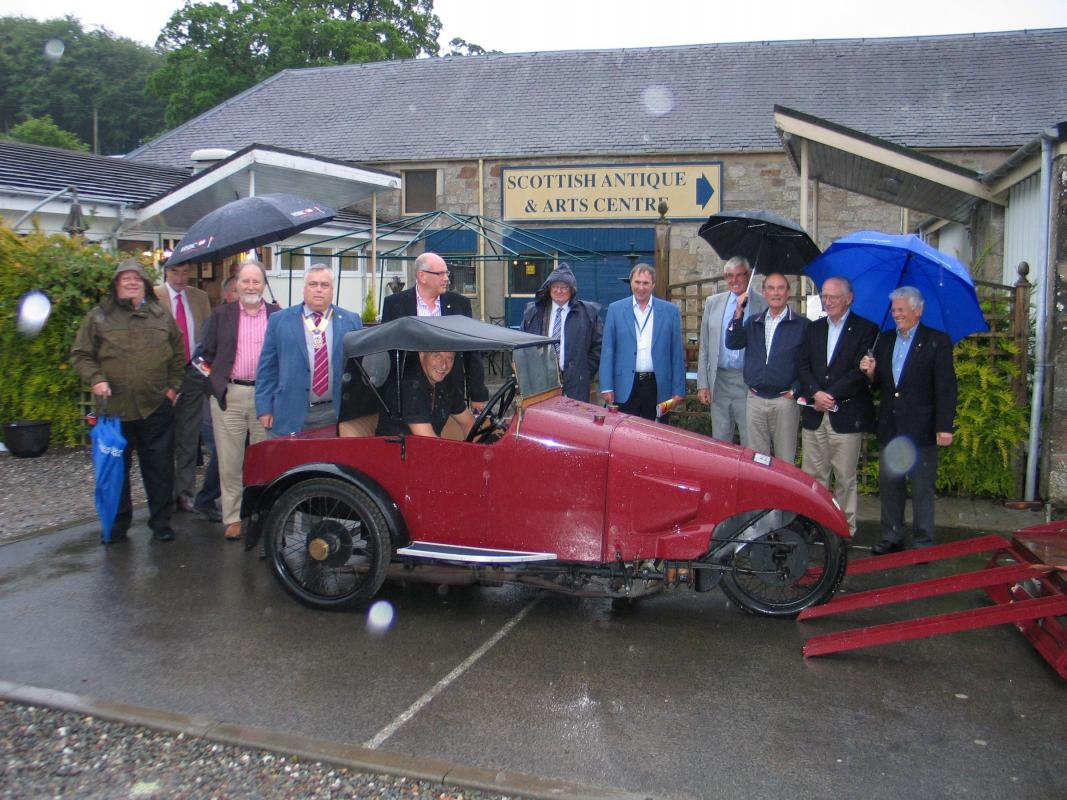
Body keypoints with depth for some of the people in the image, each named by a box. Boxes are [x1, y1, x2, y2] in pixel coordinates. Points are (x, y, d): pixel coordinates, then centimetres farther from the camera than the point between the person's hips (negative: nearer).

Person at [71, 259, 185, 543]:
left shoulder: (161, 317, 9)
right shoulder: (98, 317, 4)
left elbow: (178, 355, 16)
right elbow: (81, 355, 6)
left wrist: (173, 386, 8)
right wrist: (95, 379, -9)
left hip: (156, 407, 1)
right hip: (114, 407, -1)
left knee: (160, 468, 6)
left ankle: (161, 521, 18)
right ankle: (118, 523, 22)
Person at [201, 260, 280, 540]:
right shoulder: (220, 315, 9)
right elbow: (208, 354, 11)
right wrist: (215, 386, 2)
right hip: (229, 396, 1)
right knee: (229, 462, 4)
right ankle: (232, 517, 13)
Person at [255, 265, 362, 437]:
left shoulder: (351, 321, 6)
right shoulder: (279, 320, 5)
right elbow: (267, 367, 4)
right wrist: (264, 408, -1)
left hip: (337, 414, 1)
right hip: (290, 415, 0)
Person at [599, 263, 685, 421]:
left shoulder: (670, 311, 5)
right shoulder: (616, 309, 4)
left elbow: (677, 353, 5)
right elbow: (607, 351, 3)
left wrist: (678, 390, 1)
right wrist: (607, 387, -3)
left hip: (659, 388, 1)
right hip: (625, 388, 0)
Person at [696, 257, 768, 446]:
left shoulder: (764, 304, -2)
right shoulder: (713, 303, 9)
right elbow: (704, 347, 10)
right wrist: (702, 384, 4)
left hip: (751, 383, -3)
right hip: (719, 381, 3)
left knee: (751, 444, 2)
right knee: (720, 443, 11)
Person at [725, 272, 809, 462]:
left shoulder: (802, 325, 0)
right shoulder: (753, 322, 13)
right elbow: (732, 343, 0)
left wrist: (795, 392, -8)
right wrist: (738, 313, -8)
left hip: (784, 400, -3)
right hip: (755, 399, 4)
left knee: (785, 460, 2)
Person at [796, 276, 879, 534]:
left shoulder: (865, 329, 0)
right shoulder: (814, 328, 15)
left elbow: (860, 370, -8)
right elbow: (804, 366, 8)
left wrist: (831, 396, -12)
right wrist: (816, 393, -9)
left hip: (847, 415, -4)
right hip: (814, 414, 4)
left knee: (845, 478, 1)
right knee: (813, 476, 5)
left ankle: (845, 527, 10)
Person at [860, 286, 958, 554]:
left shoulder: (937, 341, -4)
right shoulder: (885, 340, 12)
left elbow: (946, 388, -8)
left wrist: (944, 427, -14)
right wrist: (870, 373, -8)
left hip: (921, 429, -5)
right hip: (890, 427, 5)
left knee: (922, 489, 2)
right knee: (889, 485, 12)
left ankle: (923, 542, 11)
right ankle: (892, 537, 22)